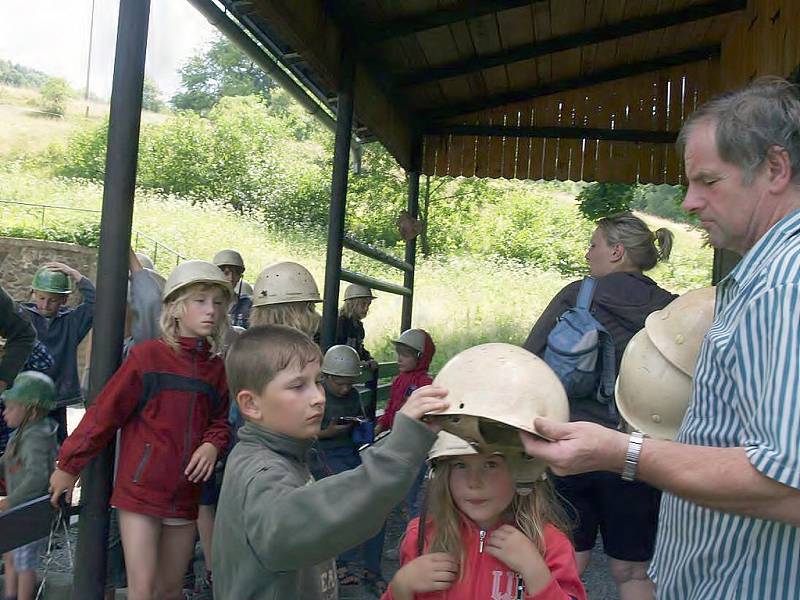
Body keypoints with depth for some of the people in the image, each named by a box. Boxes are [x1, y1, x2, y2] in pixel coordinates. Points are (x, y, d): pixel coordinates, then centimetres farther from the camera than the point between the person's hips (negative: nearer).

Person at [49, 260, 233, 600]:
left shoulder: (215, 367, 6)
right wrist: (69, 466, -1)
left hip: (184, 495, 5)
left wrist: (212, 444, -8)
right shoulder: (148, 355, -10)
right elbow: (104, 412, -6)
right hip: (140, 491, -5)